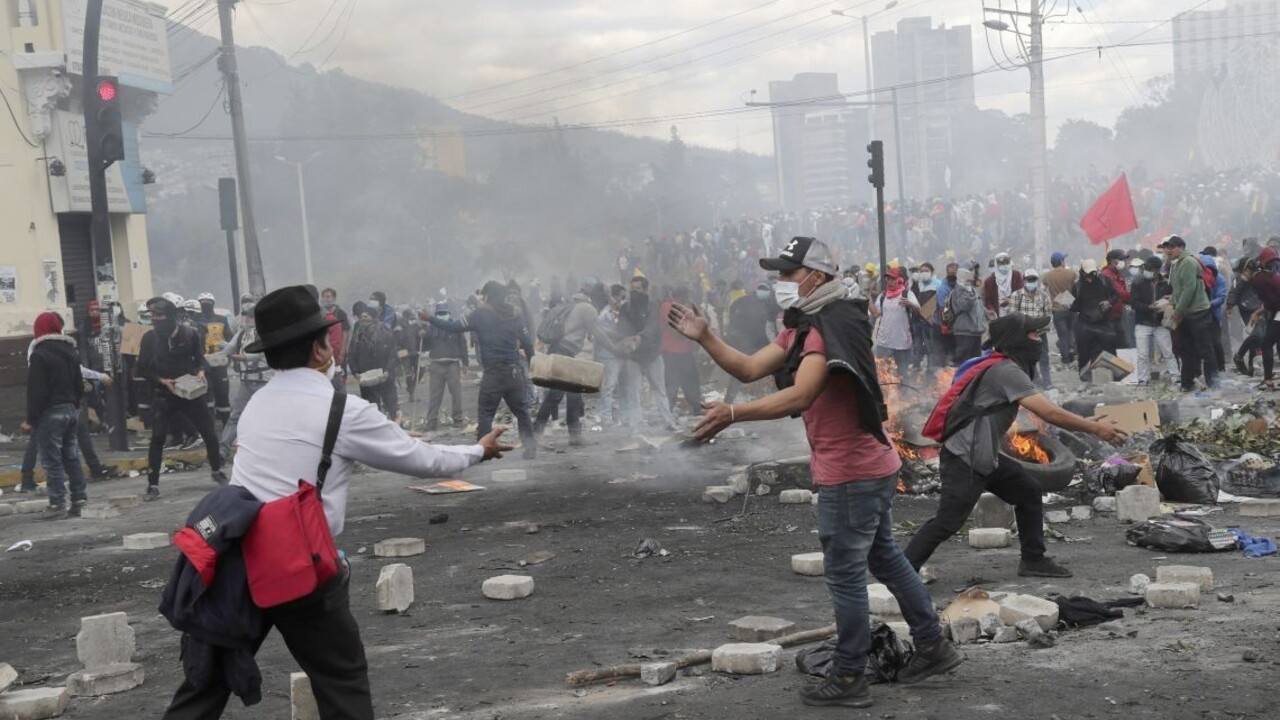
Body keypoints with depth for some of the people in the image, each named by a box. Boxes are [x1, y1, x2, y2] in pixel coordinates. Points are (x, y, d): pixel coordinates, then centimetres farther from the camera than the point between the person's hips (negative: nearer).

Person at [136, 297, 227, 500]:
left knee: (209, 433, 4)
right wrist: (162, 381, -13)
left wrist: (200, 371, -12)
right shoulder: (150, 338, -7)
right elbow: (143, 368, 0)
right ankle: (153, 484, 0)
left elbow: (199, 358, 8)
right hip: (165, 395, -1)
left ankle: (217, 470, 29)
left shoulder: (190, 334, -7)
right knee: (157, 438, -9)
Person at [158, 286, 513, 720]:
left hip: (235, 560, 6)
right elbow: (420, 460, 4)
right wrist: (479, 451, 20)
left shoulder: (257, 403, 13)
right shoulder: (344, 410, -5)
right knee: (343, 683, 9)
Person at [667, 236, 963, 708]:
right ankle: (933, 648, 31)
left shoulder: (829, 327, -21)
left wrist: (733, 414, -39)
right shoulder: (803, 326, 13)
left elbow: (800, 395, -33)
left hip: (850, 474, -11)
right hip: (870, 467, 11)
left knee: (845, 574, -1)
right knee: (884, 558, 20)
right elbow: (749, 369, 9)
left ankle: (848, 679, 9)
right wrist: (705, 339, -2)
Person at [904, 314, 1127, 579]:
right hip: (963, 460, -11)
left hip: (984, 457, 11)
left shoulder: (1004, 367, 13)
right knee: (946, 523, -14)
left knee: (1029, 493, 16)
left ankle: (1033, 560, 24)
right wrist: (1096, 429, -14)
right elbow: (1049, 413, -21)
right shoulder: (1005, 371, -17)